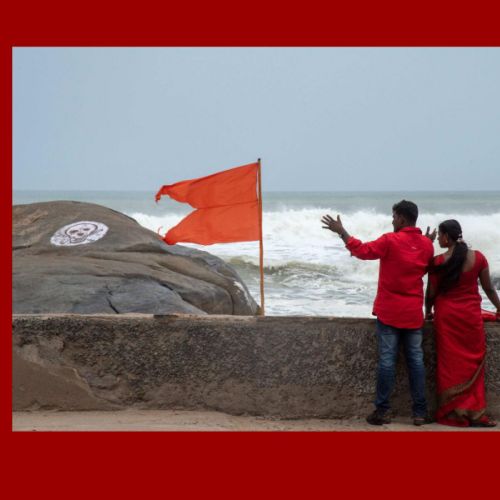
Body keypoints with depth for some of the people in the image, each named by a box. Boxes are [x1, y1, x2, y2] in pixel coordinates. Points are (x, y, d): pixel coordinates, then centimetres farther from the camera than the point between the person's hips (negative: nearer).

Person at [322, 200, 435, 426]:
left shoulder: (391, 241, -12)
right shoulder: (426, 244, 3)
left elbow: (363, 251, -9)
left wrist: (341, 231, -1)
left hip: (389, 311, -4)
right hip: (413, 313, 4)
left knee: (387, 360, 0)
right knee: (416, 360, 6)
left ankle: (383, 410, 1)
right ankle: (420, 412, 6)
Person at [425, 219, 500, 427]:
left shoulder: (438, 261, -8)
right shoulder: (478, 257, -3)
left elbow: (431, 293, -3)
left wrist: (428, 311, 16)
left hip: (446, 316, 0)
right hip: (471, 315, 0)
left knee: (450, 364, 7)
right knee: (472, 363, 8)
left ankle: (452, 412, 10)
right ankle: (473, 412, 6)